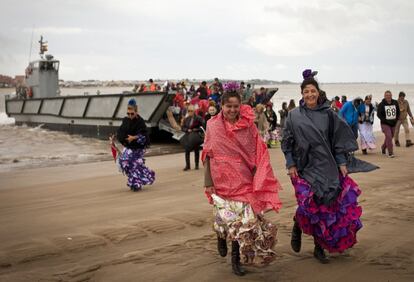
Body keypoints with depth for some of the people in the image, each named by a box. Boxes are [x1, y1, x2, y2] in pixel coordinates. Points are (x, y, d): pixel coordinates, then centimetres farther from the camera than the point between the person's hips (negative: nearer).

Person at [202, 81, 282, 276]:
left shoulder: (248, 125, 0)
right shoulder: (213, 126, -1)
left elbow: (257, 154, 4)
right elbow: (207, 155, 1)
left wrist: (258, 180, -2)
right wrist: (208, 182, -3)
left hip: (244, 181, 1)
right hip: (222, 180, -1)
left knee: (244, 220, 0)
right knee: (225, 217, 2)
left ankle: (236, 258, 18)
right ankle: (221, 236, 39)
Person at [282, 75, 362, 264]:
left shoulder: (328, 114, 4)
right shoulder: (293, 116, 1)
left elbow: (338, 139, 6)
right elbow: (287, 142, 3)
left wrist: (341, 163, 1)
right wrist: (290, 165, -3)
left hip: (327, 167, 2)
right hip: (304, 167, -2)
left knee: (325, 205, 2)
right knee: (309, 202, -15)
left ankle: (319, 247, 18)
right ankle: (297, 227, 20)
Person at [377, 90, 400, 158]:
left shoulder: (395, 103, 3)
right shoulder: (381, 104, -8)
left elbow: (398, 112, 14)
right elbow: (378, 114, -8)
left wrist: (396, 119, -1)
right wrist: (386, 120, -16)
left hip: (393, 124, 5)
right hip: (385, 124, -5)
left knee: (390, 137, 13)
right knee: (389, 137, -16)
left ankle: (383, 147, 40)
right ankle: (390, 153, -12)